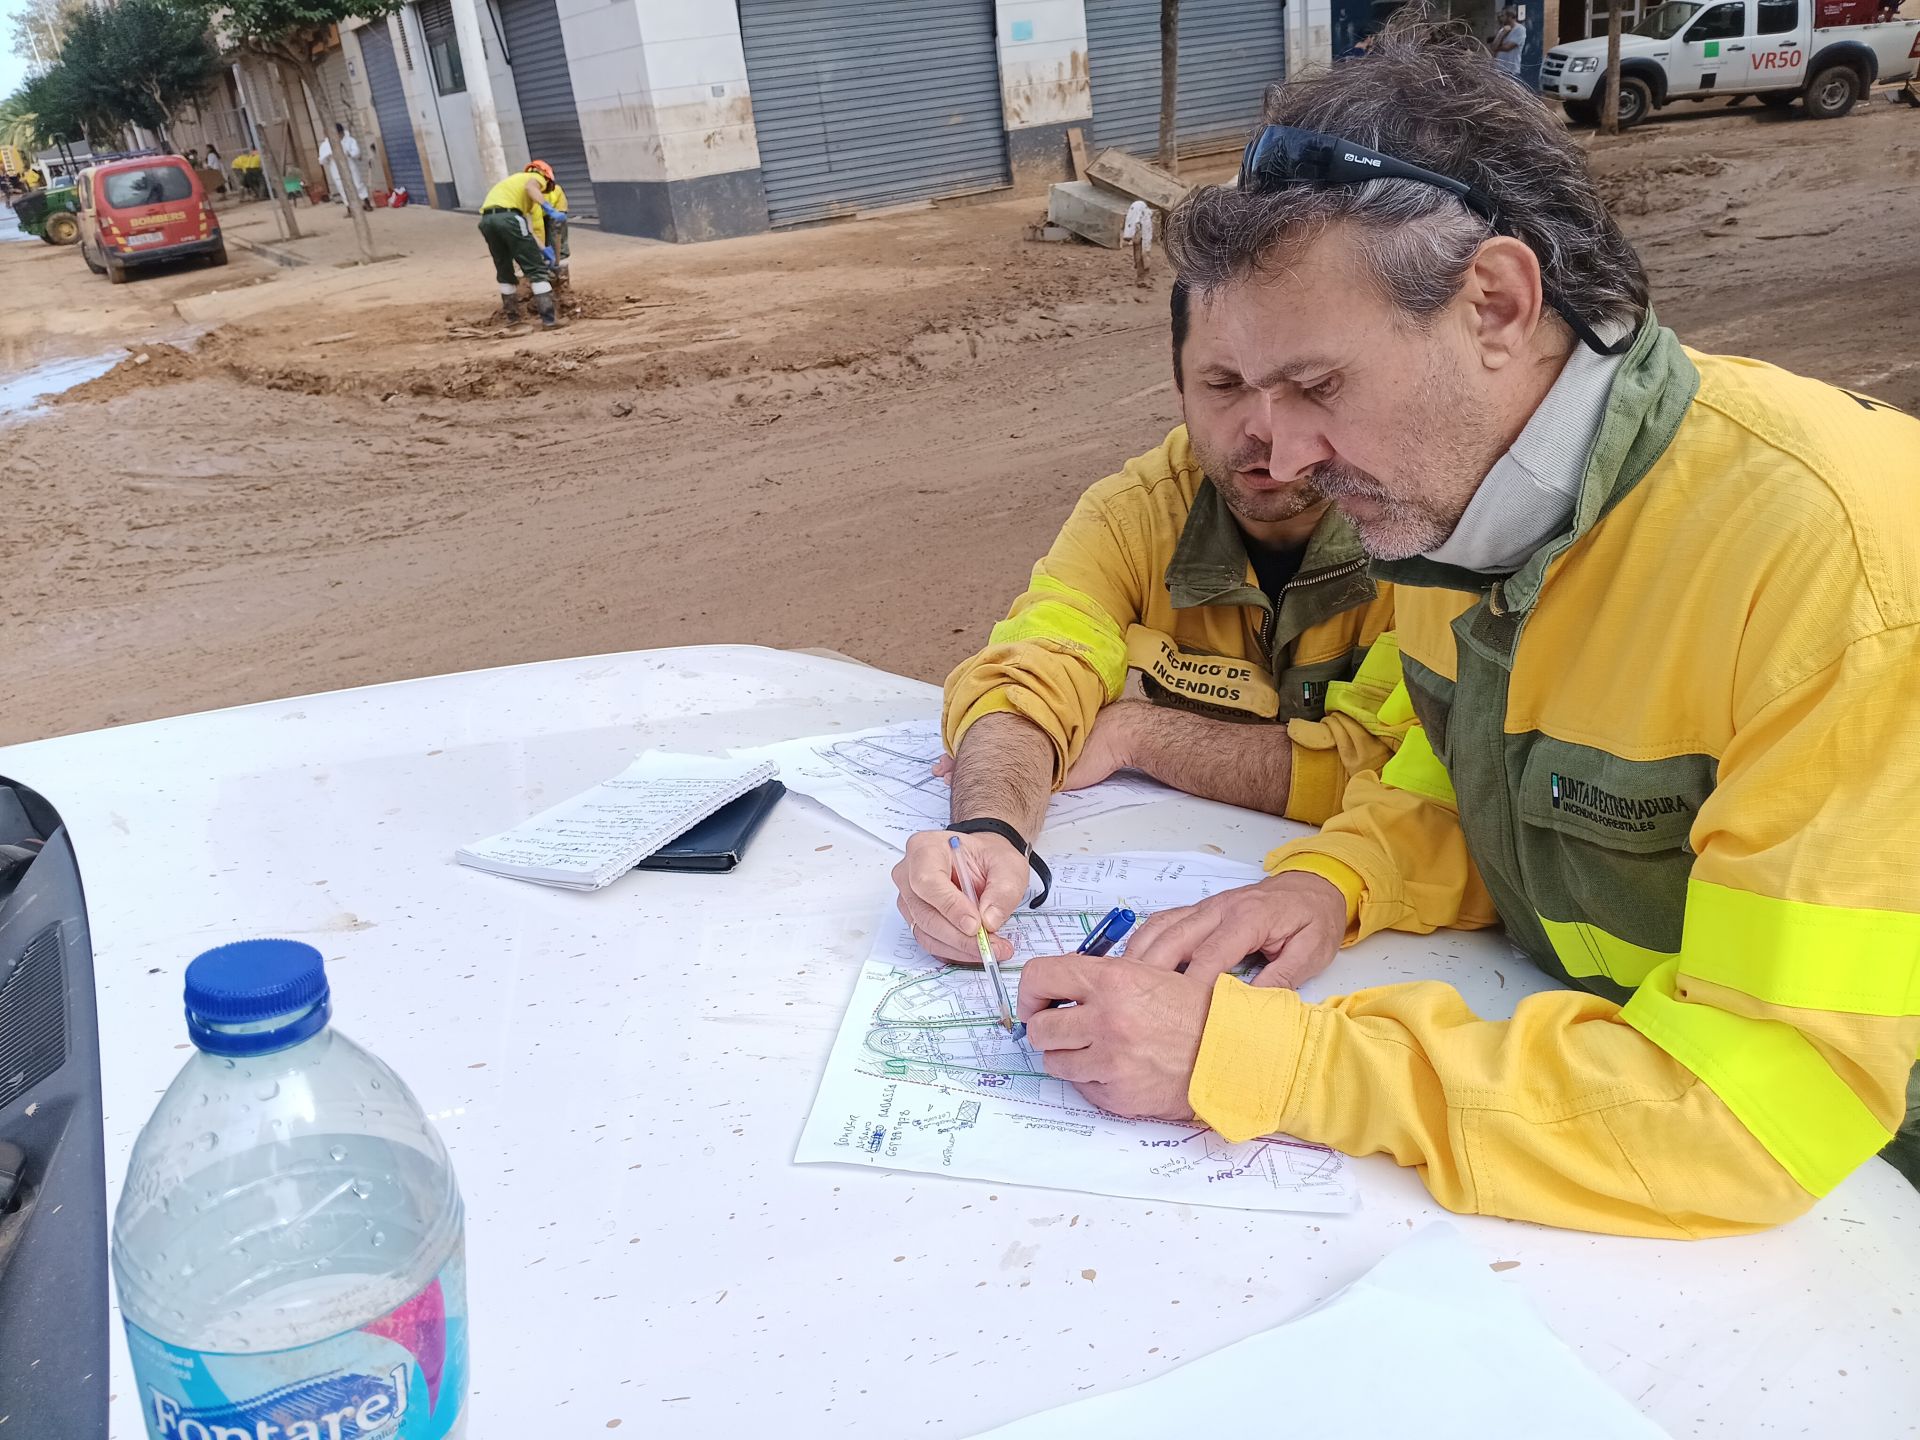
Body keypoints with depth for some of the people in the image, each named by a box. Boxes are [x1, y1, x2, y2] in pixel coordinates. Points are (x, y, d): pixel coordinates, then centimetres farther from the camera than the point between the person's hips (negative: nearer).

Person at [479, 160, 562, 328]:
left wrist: (542, 249, 31)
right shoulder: (537, 178, 18)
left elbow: (526, 224, 32)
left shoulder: (514, 180, 39)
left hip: (486, 219, 7)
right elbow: (530, 187, -10)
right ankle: (549, 317, -4)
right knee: (536, 269, 0)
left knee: (504, 270, 23)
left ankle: (512, 315, 29)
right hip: (508, 216, -7)